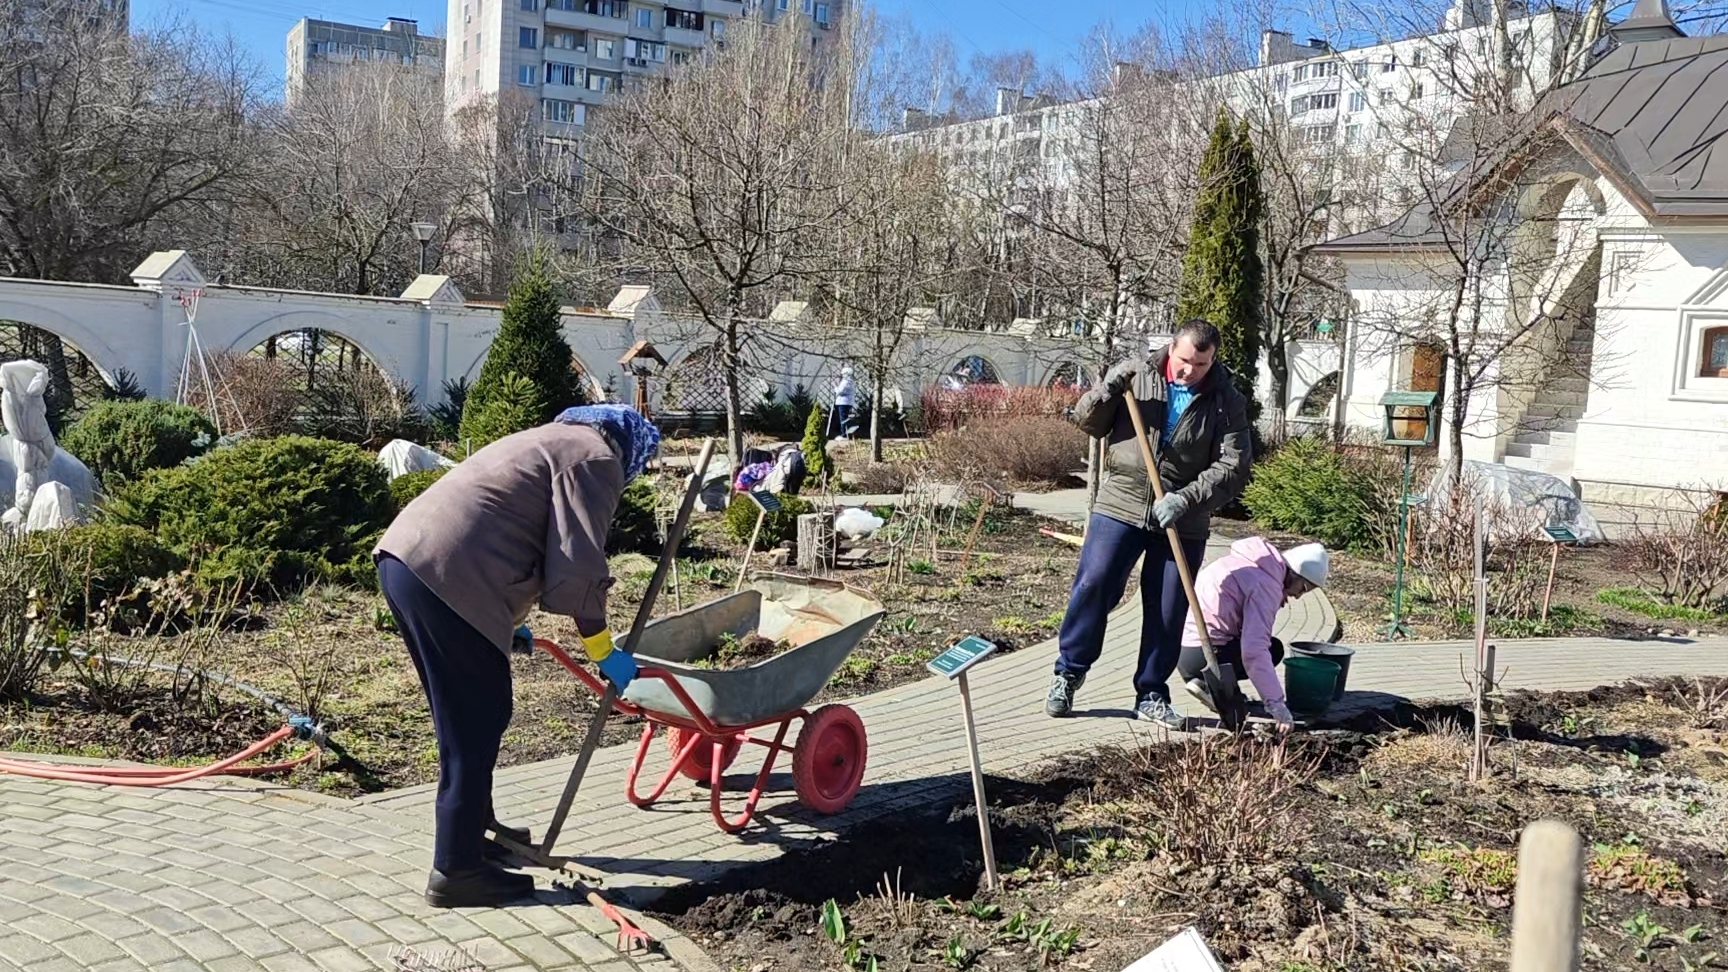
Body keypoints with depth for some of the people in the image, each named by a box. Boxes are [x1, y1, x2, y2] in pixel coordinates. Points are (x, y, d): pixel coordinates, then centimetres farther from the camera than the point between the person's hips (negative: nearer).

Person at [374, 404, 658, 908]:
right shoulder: (596, 458, 0)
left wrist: (507, 623, 48)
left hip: (401, 555, 10)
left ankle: (475, 825, 36)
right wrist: (602, 649, 3)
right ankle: (456, 870, 5)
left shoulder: (549, 441, 29)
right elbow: (577, 568, -8)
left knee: (464, 715, 22)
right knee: (476, 721, -1)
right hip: (446, 576, -10)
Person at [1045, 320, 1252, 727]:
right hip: (1120, 506, 0)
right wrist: (1107, 392, -16)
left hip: (1183, 522, 1)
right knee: (1093, 587, -3)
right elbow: (1087, 422, 5)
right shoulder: (1136, 374, 0)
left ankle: (1151, 695, 19)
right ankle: (1068, 673, 14)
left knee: (1168, 612, 5)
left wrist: (1185, 499, -20)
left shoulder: (1227, 402, -1)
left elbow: (1232, 467, -7)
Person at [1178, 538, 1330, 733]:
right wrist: (1277, 706, -25)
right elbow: (1254, 651, -26)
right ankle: (1209, 683, -5)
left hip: (1180, 644, 9)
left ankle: (1209, 680, 10)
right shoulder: (1266, 585, -17)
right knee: (1274, 649, 9)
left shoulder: (1250, 560, 10)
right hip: (1199, 656, -9)